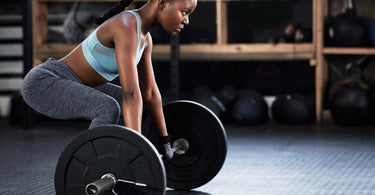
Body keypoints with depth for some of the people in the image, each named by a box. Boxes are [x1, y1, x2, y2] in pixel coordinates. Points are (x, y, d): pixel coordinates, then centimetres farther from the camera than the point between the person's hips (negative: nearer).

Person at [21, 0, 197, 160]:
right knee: (108, 108, -32)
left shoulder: (144, 37, 5)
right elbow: (130, 92, -33)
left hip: (58, 83, 11)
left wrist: (164, 140, 15)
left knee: (132, 108, 15)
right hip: (41, 83, -11)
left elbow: (150, 92, 13)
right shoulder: (126, 27, -25)